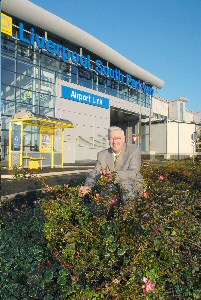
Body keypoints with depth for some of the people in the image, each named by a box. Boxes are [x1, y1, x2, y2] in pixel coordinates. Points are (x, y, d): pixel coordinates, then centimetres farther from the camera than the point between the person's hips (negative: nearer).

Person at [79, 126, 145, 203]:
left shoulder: (134, 150, -9)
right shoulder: (102, 155, 1)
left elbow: (133, 173, -21)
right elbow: (94, 173, -4)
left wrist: (114, 175, -38)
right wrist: (87, 186, -26)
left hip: (134, 185, -2)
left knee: (125, 183, -33)